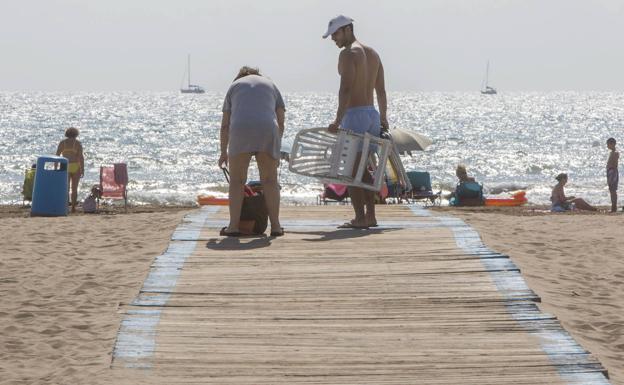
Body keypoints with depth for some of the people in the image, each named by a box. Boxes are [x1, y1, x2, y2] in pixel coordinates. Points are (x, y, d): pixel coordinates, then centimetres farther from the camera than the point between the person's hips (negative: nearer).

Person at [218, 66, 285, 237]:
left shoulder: (234, 86, 26)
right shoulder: (270, 85, 28)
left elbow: (225, 125, 20)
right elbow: (281, 122, 19)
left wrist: (223, 152, 28)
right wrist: (276, 151, 26)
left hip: (240, 130, -1)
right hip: (268, 131, 1)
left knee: (237, 181, 9)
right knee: (270, 180, 10)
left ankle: (233, 226, 2)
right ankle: (275, 226, 6)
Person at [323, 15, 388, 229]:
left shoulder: (348, 53, -10)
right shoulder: (373, 53, 16)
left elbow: (346, 89, -20)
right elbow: (381, 90, 20)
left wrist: (338, 120, -24)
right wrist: (383, 118, 28)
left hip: (354, 115, -8)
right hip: (373, 114, 8)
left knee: (351, 169, -5)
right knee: (365, 169, 14)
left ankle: (360, 218, -10)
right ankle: (370, 216, 12)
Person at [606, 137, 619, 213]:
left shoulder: (615, 153, -12)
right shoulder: (611, 153, 17)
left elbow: (615, 165, -17)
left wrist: (613, 176, -22)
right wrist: (608, 178, 21)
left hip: (613, 172, -10)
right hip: (609, 172, 10)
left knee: (613, 190, -9)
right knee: (611, 190, 10)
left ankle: (614, 207, -9)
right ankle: (613, 207, 13)